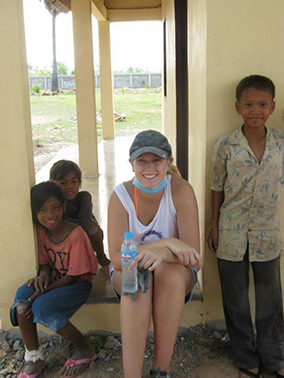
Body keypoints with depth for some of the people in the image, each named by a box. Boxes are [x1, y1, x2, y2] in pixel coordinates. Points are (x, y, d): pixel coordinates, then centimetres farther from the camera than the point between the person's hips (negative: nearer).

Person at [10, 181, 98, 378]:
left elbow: (74, 275, -19)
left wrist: (44, 289, -26)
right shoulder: (40, 230, -3)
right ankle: (33, 357, -5)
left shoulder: (76, 234, -23)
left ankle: (84, 349, -6)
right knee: (22, 296, -22)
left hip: (78, 283, -6)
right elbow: (45, 261, 6)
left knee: (42, 306, -29)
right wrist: (43, 275, -18)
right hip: (54, 279, 6)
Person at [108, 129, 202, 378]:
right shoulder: (121, 196, -17)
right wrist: (168, 243, -32)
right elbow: (117, 258, -22)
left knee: (169, 269, -34)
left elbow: (193, 255, -21)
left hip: (177, 276, 0)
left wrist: (161, 254, -41)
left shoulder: (181, 190, -19)